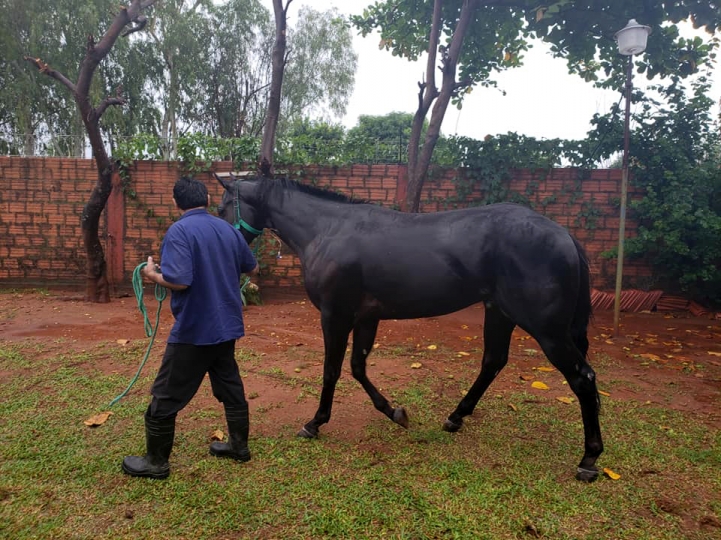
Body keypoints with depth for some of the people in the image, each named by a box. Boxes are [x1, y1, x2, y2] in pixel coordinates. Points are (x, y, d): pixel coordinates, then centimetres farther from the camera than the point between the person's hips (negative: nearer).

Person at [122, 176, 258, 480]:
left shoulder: (180, 231, -16)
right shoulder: (228, 229, 6)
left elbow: (179, 281, -27)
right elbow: (252, 268, 17)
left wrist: (152, 274, -7)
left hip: (194, 330, -7)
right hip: (227, 325, 7)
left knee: (165, 396, 8)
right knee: (230, 386, 20)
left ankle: (156, 462, 20)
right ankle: (238, 445, 32)